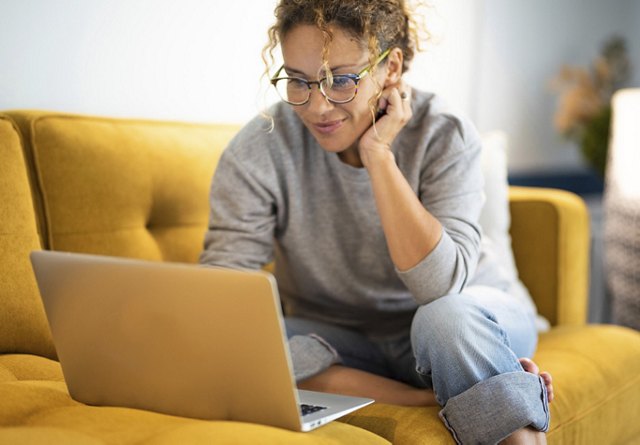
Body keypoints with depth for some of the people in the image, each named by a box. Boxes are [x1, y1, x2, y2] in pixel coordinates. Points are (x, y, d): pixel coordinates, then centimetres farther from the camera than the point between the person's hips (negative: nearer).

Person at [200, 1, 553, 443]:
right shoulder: (258, 152, -15)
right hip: (341, 343, 2)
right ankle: (429, 398, -22)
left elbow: (440, 286, -29)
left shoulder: (445, 136, -17)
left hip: (473, 323, -1)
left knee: (447, 316, -36)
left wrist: (378, 155, -30)